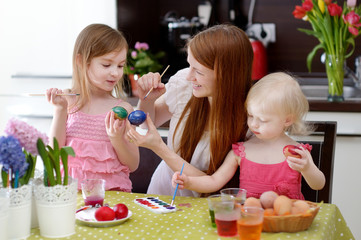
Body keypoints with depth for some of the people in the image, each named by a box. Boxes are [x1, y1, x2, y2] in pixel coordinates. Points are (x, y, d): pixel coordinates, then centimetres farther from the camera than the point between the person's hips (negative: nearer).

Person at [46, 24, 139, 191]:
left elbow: (133, 165, 4)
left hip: (112, 190, 0)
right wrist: (60, 111, -9)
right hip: (71, 187, 0)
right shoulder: (67, 100, 3)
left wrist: (116, 139, -13)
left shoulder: (123, 109, 2)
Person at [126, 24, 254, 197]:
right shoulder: (183, 82, -11)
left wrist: (159, 148, -24)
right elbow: (150, 121, 9)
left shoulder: (248, 120, -23)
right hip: (163, 194, 2)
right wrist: (147, 99, -13)